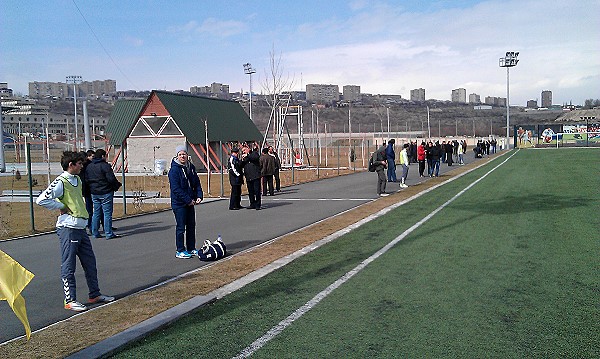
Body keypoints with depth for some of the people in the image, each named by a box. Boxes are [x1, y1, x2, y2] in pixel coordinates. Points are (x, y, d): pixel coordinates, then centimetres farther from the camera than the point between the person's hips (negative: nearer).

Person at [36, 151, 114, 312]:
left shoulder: (78, 180, 14)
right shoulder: (61, 182, -13)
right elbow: (41, 200, -20)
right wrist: (62, 207, -13)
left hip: (81, 227, 9)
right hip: (68, 228, -9)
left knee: (90, 262, 13)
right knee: (68, 266, 0)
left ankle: (94, 294, 24)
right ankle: (70, 300, 8)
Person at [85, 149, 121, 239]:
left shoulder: (89, 167, 10)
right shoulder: (105, 166, -13)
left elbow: (86, 180, 12)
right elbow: (111, 179, -17)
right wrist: (117, 185, -1)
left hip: (94, 193, 7)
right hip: (105, 192, -7)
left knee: (96, 212, 14)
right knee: (107, 213, -3)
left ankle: (95, 232, 17)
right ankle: (109, 233, -1)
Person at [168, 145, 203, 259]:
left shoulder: (191, 167, 7)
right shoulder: (174, 170, -15)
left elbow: (197, 183, 13)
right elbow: (176, 189, -19)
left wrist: (199, 196, -2)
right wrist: (188, 200, -19)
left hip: (190, 202, 7)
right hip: (179, 203, -7)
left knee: (191, 226, 14)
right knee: (181, 227, -1)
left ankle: (191, 249, 25)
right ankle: (180, 251, 9)